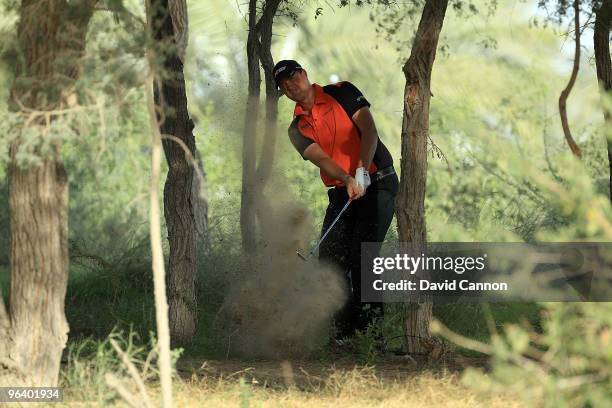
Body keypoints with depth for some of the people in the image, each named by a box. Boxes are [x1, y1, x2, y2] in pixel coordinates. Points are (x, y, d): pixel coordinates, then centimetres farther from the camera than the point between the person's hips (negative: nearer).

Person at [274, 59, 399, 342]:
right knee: (330, 260, -6)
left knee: (361, 255, -19)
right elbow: (320, 158, -9)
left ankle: (372, 323, -12)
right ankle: (345, 333, 0)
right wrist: (348, 179, -29)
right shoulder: (297, 129, 8)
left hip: (378, 183, -5)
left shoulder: (342, 93, -2)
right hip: (341, 192, 5)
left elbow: (369, 131, -12)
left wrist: (362, 171, -27)